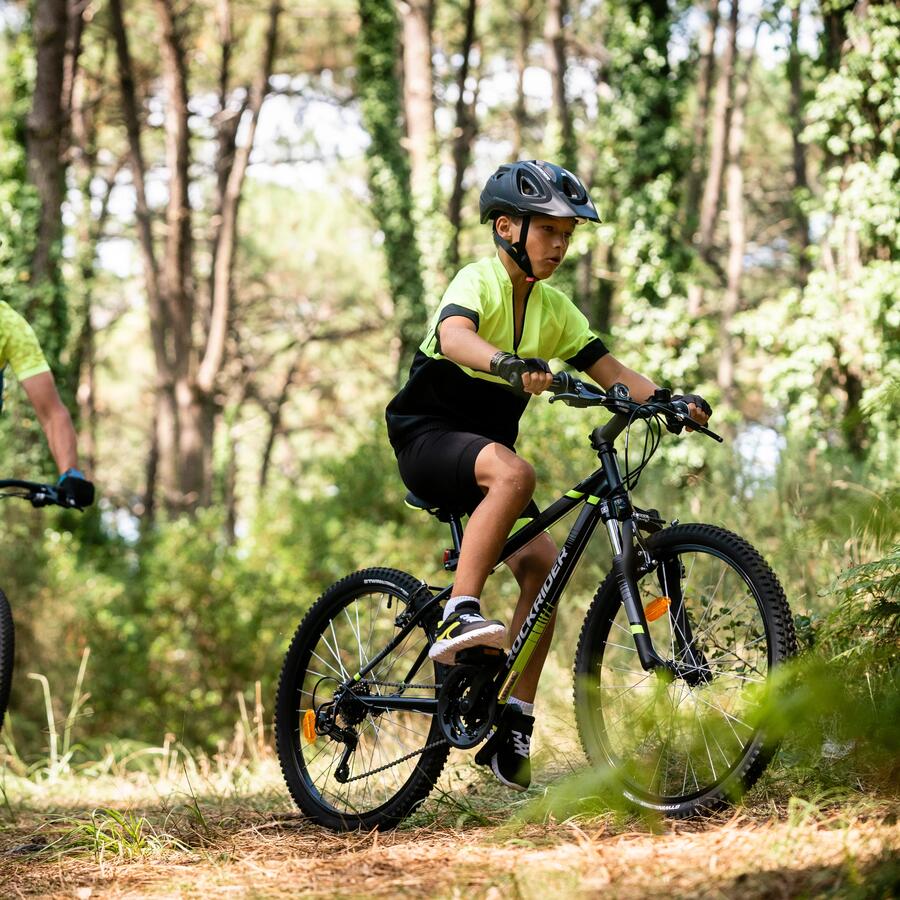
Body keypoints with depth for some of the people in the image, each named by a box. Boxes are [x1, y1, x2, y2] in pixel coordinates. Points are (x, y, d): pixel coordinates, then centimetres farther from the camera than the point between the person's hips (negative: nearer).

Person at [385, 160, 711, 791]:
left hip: (486, 443, 7)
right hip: (429, 437, -7)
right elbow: (454, 335, -36)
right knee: (514, 474, -37)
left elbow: (611, 370, 3)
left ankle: (514, 729, -8)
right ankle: (458, 618, -38)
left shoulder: (553, 307, 8)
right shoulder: (480, 281, -14)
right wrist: (510, 365, -57)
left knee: (542, 561, -11)